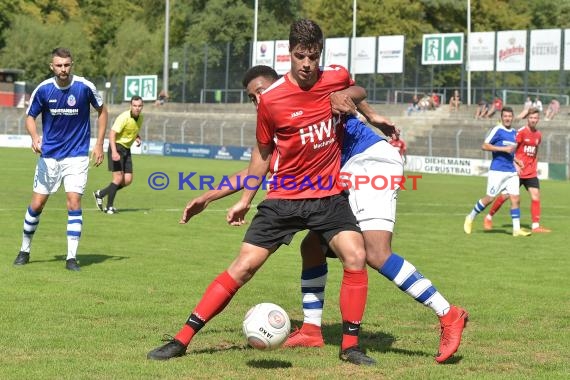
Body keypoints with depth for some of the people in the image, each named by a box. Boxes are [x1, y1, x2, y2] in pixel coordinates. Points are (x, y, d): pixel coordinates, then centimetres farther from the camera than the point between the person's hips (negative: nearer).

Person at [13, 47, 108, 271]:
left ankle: (72, 257, -5)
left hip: (77, 156, -1)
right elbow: (30, 116, 4)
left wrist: (99, 144, 1)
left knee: (74, 203, -12)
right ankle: (25, 250, 24)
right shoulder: (43, 89, -8)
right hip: (49, 155, 1)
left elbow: (102, 111, 5)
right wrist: (34, 137, -17)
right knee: (36, 204, 4)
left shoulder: (84, 87, -10)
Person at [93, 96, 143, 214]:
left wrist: (137, 138, 2)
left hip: (127, 150, 7)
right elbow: (112, 133, -24)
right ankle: (109, 207, -2)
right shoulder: (124, 117, -19)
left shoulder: (141, 118, 5)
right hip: (117, 146, -7)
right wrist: (114, 152, -36)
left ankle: (100, 194, 16)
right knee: (118, 178, -14)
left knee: (128, 180, 0)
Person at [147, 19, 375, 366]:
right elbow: (263, 151, 5)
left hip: (328, 196, 1)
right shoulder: (271, 99, -10)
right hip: (284, 198, -1)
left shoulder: (339, 78, -7)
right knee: (243, 266, -6)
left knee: (356, 257, -19)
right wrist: (245, 201, 9)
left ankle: (351, 346, -4)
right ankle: (182, 340, 0)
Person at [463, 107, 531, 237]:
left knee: (515, 199, -3)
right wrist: (504, 149, -19)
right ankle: (470, 218, 17)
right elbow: (485, 146, -14)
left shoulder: (514, 133, 15)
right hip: (497, 171, -6)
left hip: (511, 171, 6)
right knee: (490, 198, -2)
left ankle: (516, 229, -1)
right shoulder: (497, 130, -7)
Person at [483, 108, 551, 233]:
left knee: (536, 195, -7)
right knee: (505, 195, 0)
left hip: (531, 173, 5)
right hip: (517, 171, -5)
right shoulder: (521, 132, -10)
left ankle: (536, 226, -4)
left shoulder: (538, 135, 9)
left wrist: (535, 166, 16)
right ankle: (489, 217, 18)